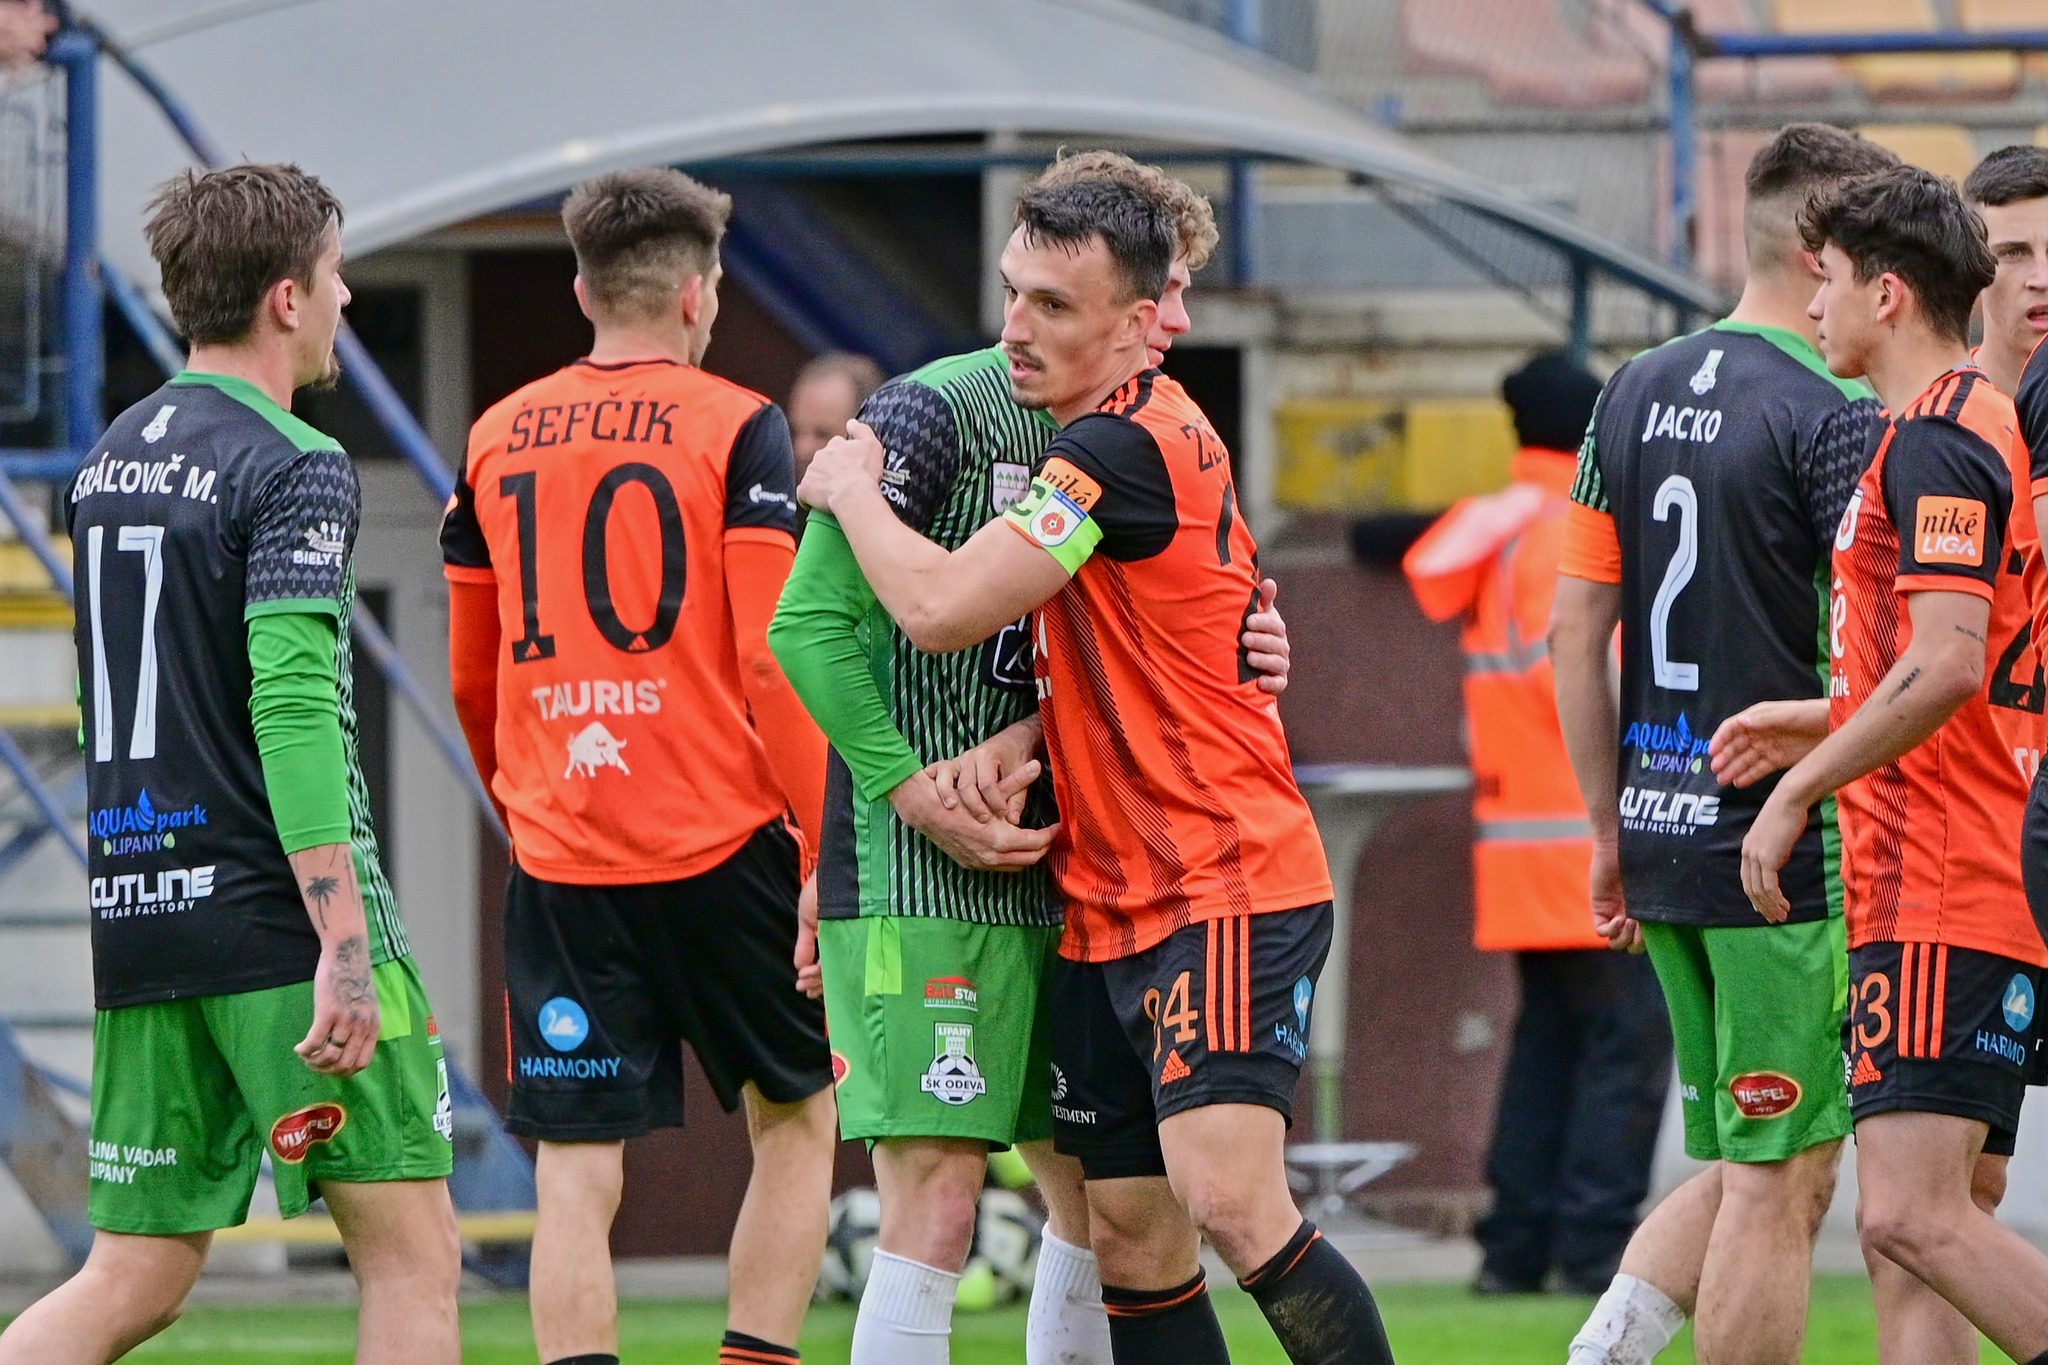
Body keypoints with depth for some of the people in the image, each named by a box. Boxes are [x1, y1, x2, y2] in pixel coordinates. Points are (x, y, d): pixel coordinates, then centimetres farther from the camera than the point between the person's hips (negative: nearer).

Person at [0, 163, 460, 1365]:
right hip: (273, 921, -8)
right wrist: (345, 948, -23)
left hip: (139, 920, 8)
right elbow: (294, 710, -20)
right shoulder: (293, 468, -10)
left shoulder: (114, 457, 15)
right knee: (414, 1254, -1)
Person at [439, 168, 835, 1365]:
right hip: (722, 844, -3)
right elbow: (773, 659, -11)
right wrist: (829, 850, -8)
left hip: (559, 862, 3)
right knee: (797, 1117, 14)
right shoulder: (737, 427, -4)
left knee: (577, 1174, 1)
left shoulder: (498, 438, 9)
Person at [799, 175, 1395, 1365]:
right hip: (1110, 909, 10)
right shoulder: (1131, 436, 15)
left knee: (1230, 1199, -22)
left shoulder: (1123, 446, -16)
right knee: (1132, 1240, 6)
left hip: (1226, 891, -10)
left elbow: (942, 607, -19)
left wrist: (850, 489, -1)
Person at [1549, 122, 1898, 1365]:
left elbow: (1577, 628, 11)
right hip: (1789, 849, -7)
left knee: (1742, 1172, 17)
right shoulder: (1834, 415, -13)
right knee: (1779, 1187, -1)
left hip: (1663, 838, 7)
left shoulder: (1636, 395, 9)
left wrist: (1611, 832, 17)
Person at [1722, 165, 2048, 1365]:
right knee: (1912, 1239, 6)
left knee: (1915, 1218, -18)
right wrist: (1832, 724, 24)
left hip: (1944, 896, -11)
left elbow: (1946, 664, -22)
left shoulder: (1935, 440, -11)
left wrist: (1800, 789, -15)